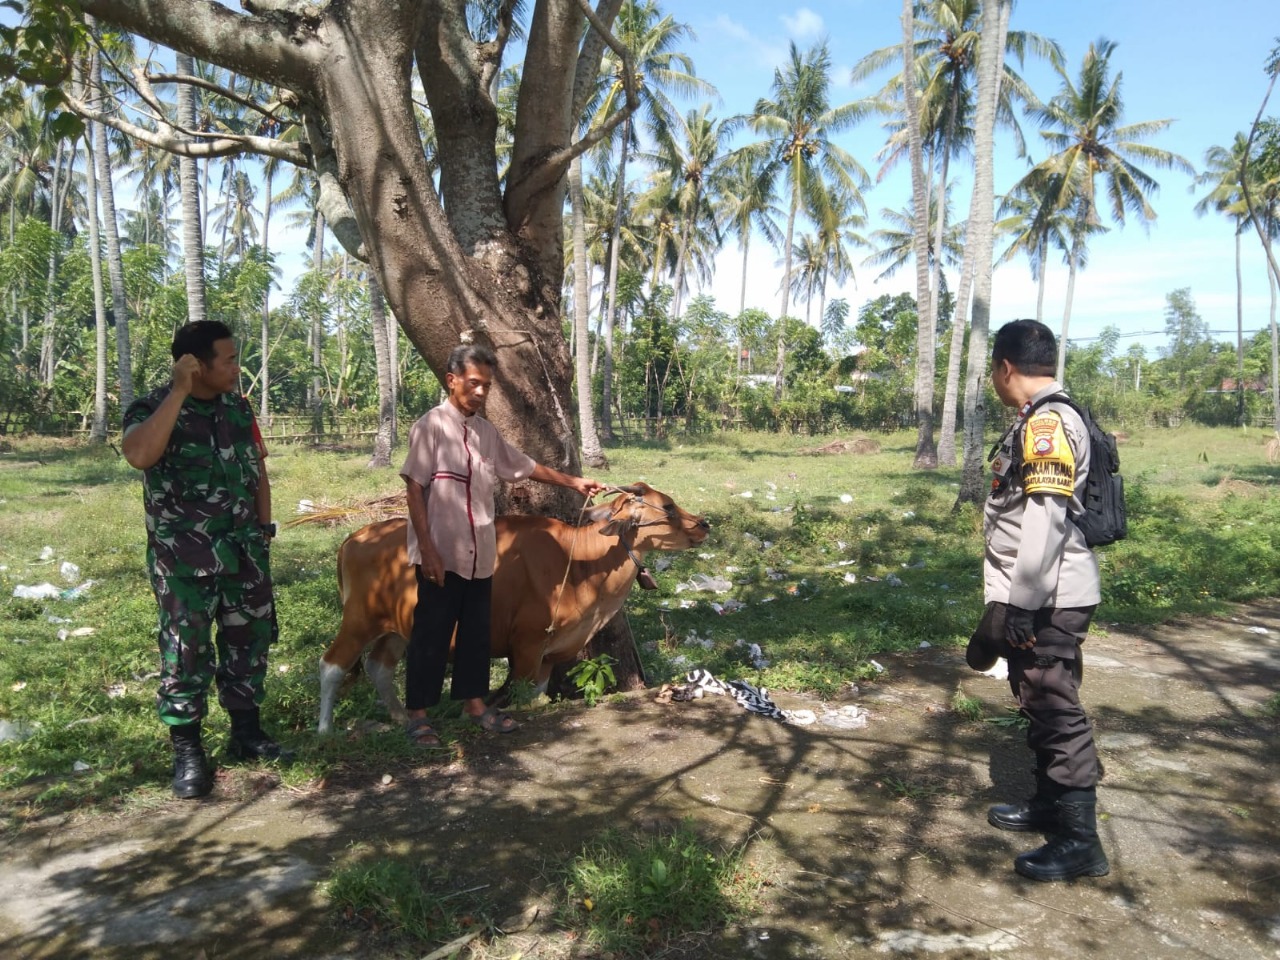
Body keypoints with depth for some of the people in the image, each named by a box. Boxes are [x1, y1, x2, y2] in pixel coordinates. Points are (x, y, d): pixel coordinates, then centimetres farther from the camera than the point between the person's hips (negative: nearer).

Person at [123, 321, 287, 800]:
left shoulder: (238, 407, 6)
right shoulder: (152, 409, -11)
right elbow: (139, 455, -33)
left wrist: (264, 527, 10)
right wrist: (179, 391, -27)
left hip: (243, 550, 5)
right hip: (184, 558, -5)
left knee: (249, 640, 12)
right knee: (186, 652, 2)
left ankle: (246, 733, 27)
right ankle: (187, 752, 16)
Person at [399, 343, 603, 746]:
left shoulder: (487, 431, 9)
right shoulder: (431, 426, -10)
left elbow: (524, 467, 21)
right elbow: (415, 490, -12)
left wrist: (574, 482, 24)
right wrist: (427, 549, -16)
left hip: (480, 554, 6)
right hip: (442, 555, -6)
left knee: (476, 631, 15)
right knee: (431, 634, 3)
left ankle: (473, 702, 29)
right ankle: (417, 714, 16)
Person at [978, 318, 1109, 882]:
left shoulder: (1047, 422, -17)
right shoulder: (1041, 420, 14)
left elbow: (1045, 521, -24)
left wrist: (1020, 605, -24)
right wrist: (1010, 602, 20)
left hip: (1047, 603, -10)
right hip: (1035, 599, 10)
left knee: (1056, 710, -3)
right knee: (1039, 703, 19)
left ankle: (1079, 841, 6)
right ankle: (1049, 804, 34)